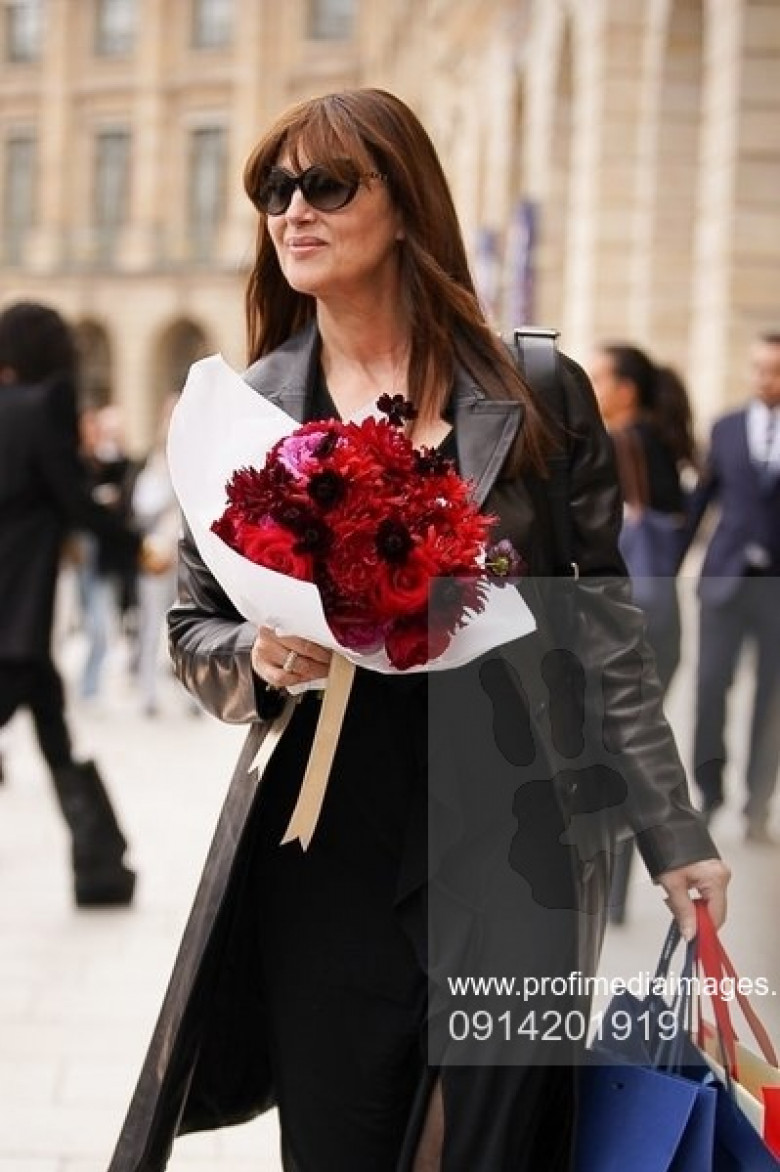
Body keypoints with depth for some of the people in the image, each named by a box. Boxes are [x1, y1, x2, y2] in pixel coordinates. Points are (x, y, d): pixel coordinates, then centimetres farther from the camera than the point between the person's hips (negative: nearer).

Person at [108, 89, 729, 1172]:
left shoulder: (536, 397, 1)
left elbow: (600, 633, 3)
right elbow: (193, 625, 12)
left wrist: (673, 835, 3)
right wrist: (259, 658, -11)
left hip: (511, 849, -2)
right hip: (323, 860, 2)